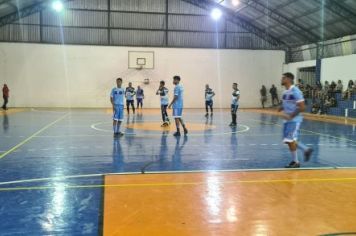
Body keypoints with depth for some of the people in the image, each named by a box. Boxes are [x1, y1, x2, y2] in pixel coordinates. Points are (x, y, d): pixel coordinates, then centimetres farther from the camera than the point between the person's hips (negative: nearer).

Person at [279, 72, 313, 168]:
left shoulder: (295, 91, -18)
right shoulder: (285, 92, 9)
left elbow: (302, 107, -21)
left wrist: (291, 116, -23)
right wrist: (281, 108, 3)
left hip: (294, 120, -9)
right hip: (287, 120, 9)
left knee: (290, 140, -8)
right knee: (290, 140, 12)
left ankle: (295, 162, 6)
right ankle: (306, 150, 28)